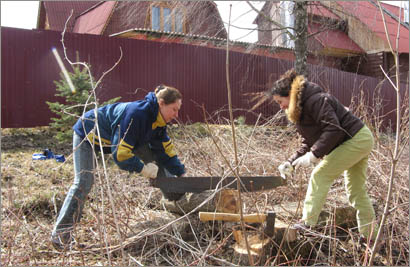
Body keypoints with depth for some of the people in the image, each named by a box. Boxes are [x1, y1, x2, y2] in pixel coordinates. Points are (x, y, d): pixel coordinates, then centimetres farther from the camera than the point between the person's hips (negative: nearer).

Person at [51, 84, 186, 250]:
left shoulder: (157, 119, -11)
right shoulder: (135, 114, -39)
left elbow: (165, 150, -2)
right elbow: (119, 154, -37)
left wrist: (181, 173, -6)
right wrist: (142, 169, -26)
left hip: (114, 136, 8)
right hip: (87, 133, -8)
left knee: (154, 157, 0)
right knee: (84, 182, -17)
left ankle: (176, 198, 12)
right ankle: (61, 232, -8)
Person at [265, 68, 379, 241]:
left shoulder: (315, 100, -21)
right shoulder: (300, 109, 10)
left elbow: (334, 129, -30)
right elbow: (308, 143, 10)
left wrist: (313, 155, -30)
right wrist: (291, 162, -2)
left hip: (356, 140, -10)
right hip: (359, 141, 10)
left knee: (320, 175, -13)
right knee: (356, 190, 15)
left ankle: (307, 224, -10)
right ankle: (370, 235, 25)